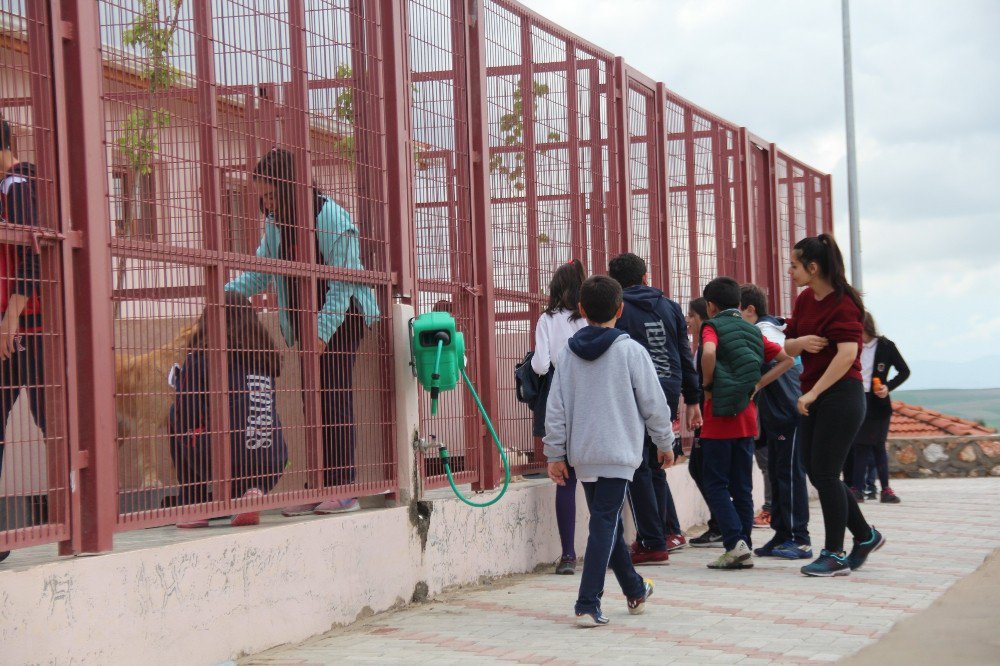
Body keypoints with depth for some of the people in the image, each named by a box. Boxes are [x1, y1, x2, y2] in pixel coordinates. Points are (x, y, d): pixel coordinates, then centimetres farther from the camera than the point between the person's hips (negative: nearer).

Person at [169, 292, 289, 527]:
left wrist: (180, 380, 19)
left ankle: (193, 506, 13)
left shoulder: (201, 359, -3)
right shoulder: (266, 357, 13)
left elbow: (188, 416, -1)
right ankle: (253, 493, 6)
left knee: (177, 420, 20)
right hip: (271, 469, 4)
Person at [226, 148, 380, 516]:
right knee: (311, 400, 3)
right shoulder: (275, 223, 7)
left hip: (341, 317, -7)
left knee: (335, 397, -11)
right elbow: (260, 272, 7)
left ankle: (343, 489, -11)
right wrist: (225, 292, -11)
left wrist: (322, 331, -23)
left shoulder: (330, 217, -15)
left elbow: (342, 281, -17)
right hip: (306, 322, 7)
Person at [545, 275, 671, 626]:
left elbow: (555, 409, 5)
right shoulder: (631, 351, -6)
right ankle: (588, 605, -13)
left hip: (582, 455, 5)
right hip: (619, 453, -4)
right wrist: (665, 443, 11)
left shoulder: (567, 354, 5)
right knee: (605, 526, -6)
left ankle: (635, 590, 32)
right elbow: (653, 403, -2)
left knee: (606, 522, 17)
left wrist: (556, 454, 12)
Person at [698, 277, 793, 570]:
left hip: (719, 417, -5)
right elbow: (786, 359, 12)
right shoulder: (753, 331, 11)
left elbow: (708, 352, -28)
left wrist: (707, 385, -13)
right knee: (742, 485, 10)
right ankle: (744, 551, 9)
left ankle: (735, 542, -13)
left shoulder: (712, 327, -6)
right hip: (747, 417, 5)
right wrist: (757, 385, 7)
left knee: (715, 483, 0)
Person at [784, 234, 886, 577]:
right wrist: (802, 342, -10)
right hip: (814, 398, 8)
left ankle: (835, 555, 4)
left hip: (841, 395, -8)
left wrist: (813, 393, -22)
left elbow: (847, 353, -23)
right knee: (817, 473, 10)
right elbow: (787, 346, 14)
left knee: (825, 473, -6)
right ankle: (865, 536, 25)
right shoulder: (804, 300, 11)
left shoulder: (843, 302, -14)